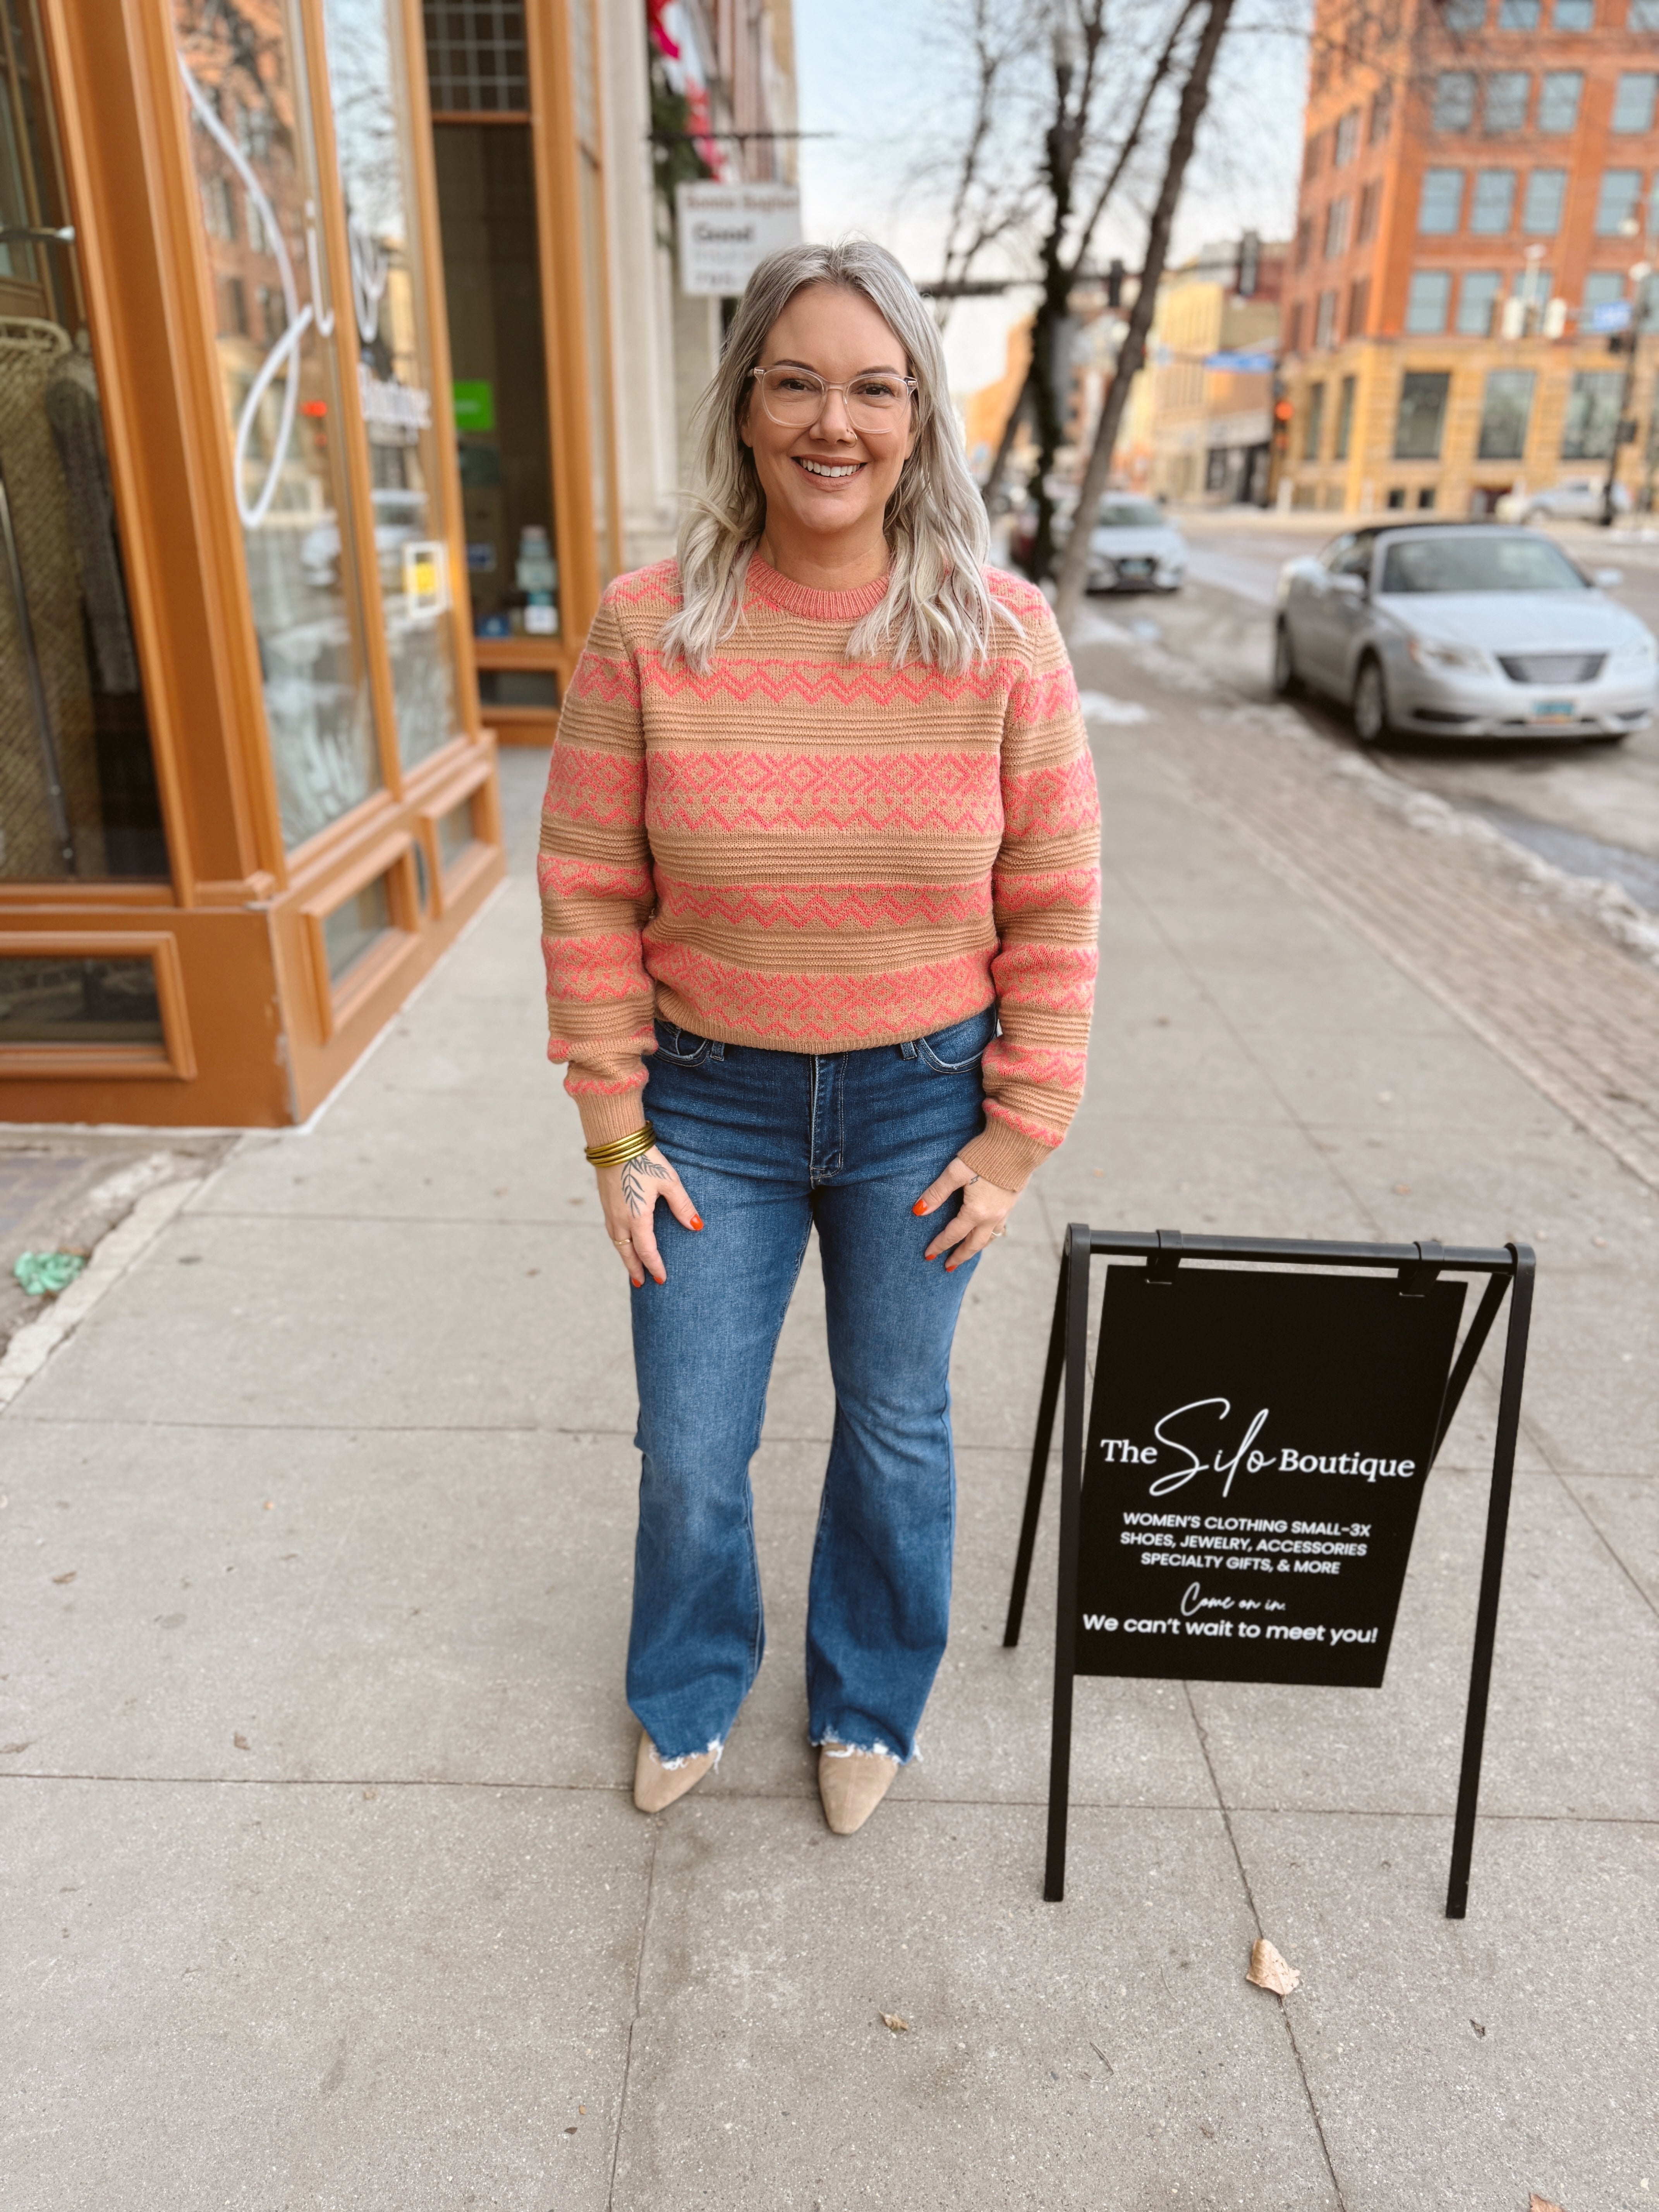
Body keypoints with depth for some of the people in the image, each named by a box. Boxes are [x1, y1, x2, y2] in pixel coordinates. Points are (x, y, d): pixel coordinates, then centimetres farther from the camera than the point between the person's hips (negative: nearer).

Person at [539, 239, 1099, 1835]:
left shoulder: (1000, 635, -9)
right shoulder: (647, 630, -9)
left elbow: (1054, 905, -5)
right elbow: (589, 897, -5)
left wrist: (1018, 1134, -5)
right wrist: (615, 1135, -4)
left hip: (921, 1105, 0)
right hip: (713, 1106, 1)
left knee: (896, 1433, 17)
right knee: (688, 1452, 13)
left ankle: (866, 1706, 47)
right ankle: (690, 1697, 47)